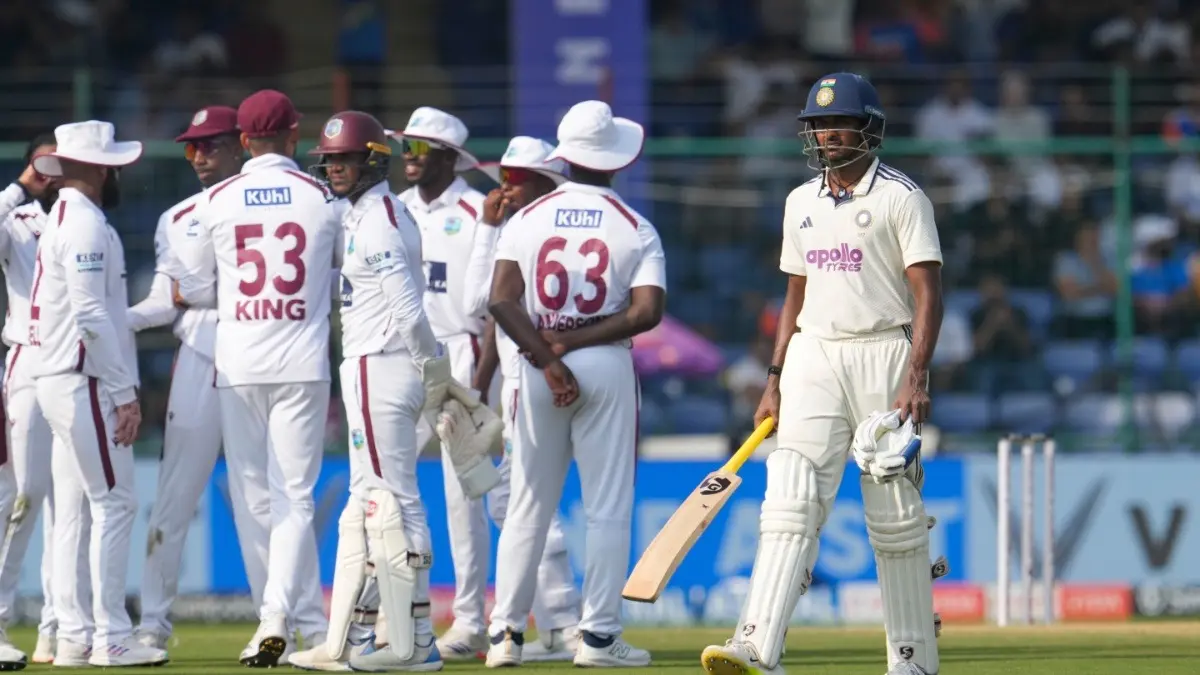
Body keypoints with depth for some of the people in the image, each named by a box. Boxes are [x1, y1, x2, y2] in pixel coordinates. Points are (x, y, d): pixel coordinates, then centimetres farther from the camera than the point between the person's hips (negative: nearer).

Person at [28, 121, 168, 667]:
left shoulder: (64, 220, 18)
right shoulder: (85, 224, -13)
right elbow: (91, 317, -20)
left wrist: (122, 387, 16)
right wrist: (124, 393, -18)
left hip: (60, 382, 10)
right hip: (84, 382, -10)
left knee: (72, 508, 9)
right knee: (114, 503, -9)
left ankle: (72, 636, 10)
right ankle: (110, 639, -10)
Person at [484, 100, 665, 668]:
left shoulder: (525, 220, 3)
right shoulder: (635, 228, -1)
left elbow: (502, 301, -8)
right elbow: (646, 312, -12)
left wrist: (549, 360, -11)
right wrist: (572, 343, -9)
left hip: (538, 367, 2)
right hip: (608, 367, -2)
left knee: (527, 508, 8)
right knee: (608, 509, 3)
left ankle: (506, 633, 6)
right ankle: (599, 637, 1)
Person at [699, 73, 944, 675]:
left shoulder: (900, 197, -4)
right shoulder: (801, 203, 14)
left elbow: (927, 293, -9)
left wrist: (915, 378, -20)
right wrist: (775, 380, 13)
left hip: (882, 354, -5)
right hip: (813, 357, 5)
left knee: (896, 518, 1)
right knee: (791, 500, -10)